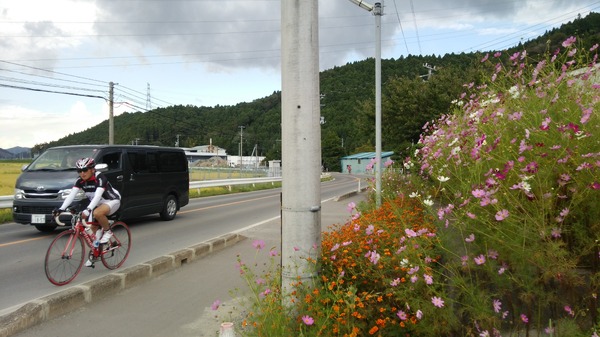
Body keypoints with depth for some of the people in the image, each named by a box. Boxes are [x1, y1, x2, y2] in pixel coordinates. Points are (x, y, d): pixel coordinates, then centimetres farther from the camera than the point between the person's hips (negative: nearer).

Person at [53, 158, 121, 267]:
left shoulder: (100, 177, -26)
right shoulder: (80, 181, -8)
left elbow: (97, 196, -38)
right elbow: (71, 195, -17)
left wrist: (88, 210, -51)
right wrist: (61, 208, -32)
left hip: (112, 201, -7)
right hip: (97, 204, 7)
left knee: (97, 213, -37)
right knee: (93, 228, 1)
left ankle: (107, 231, -10)